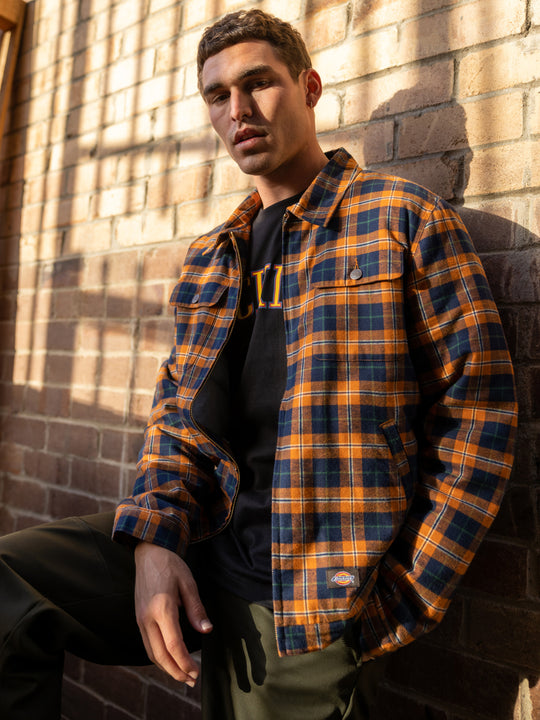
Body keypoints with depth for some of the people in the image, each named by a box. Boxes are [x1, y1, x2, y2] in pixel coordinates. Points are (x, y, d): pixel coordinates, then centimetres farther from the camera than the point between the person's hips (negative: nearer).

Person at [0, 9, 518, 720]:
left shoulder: (404, 218, -2)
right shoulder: (209, 258, 15)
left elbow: (479, 404, -5)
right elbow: (176, 411, 13)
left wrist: (412, 591, -8)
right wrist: (155, 536, -7)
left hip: (316, 593, -3)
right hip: (198, 552, 4)